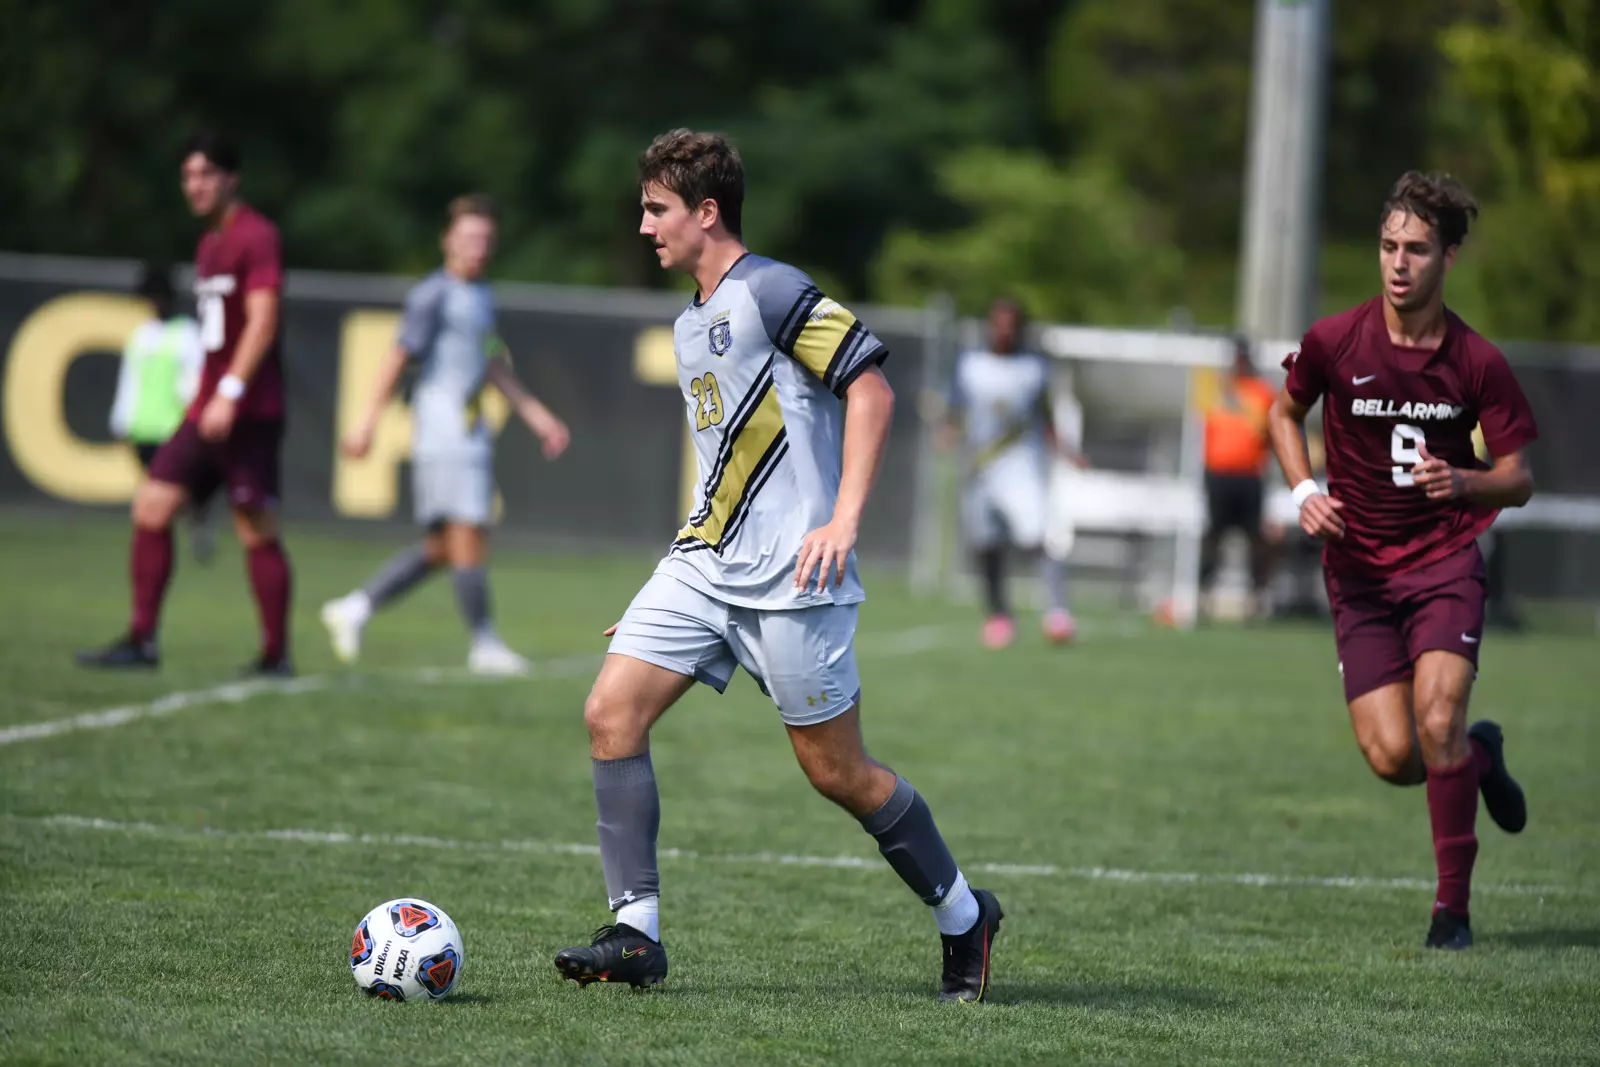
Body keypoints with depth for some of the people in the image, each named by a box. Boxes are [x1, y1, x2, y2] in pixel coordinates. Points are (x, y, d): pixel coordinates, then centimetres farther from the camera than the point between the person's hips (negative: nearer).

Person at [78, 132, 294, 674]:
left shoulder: (255, 237, -9)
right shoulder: (209, 244, 18)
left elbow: (262, 320, -18)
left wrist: (229, 392, -25)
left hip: (247, 412, -9)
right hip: (207, 409, 9)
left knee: (258, 531, -5)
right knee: (151, 507, 0)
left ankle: (276, 655, 2)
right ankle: (141, 639, 1)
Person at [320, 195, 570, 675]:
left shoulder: (481, 297, 18)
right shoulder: (434, 295, -9)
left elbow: (494, 366, 27)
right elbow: (398, 359, -10)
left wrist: (536, 414, 26)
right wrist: (368, 423, -13)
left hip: (470, 433, 9)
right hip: (441, 428, -9)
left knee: (440, 547, 9)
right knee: (468, 536, -8)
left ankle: (354, 609, 16)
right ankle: (485, 645, -3)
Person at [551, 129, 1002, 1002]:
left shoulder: (768, 291, -10)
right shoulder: (691, 323, 17)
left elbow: (871, 389, -16)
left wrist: (843, 520, -22)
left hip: (789, 574, -8)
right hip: (706, 564, 8)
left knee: (837, 772, -2)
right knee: (610, 713, -8)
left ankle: (962, 916, 18)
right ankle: (636, 932, -6)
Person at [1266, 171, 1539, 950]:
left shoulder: (1478, 363, -8)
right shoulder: (1334, 342, -6)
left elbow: (1518, 480, -3)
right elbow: (1285, 412, 14)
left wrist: (1463, 483, -24)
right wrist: (1305, 491, -3)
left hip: (1444, 562, -1)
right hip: (1359, 569, 1)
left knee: (1437, 723, -20)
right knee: (1392, 758, -9)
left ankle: (1454, 905, -3)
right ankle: (1478, 754, 27)